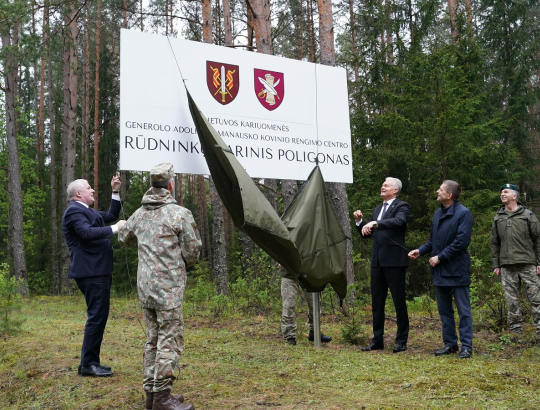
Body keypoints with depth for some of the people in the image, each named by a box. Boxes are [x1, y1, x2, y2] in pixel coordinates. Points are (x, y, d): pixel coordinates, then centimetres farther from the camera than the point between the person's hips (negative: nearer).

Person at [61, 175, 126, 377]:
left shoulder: (88, 211, 20)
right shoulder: (74, 211, -11)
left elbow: (111, 214, 29)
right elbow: (88, 232, -27)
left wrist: (116, 192, 23)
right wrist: (115, 228, -21)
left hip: (98, 272, 11)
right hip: (91, 273, -11)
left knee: (99, 316, 14)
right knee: (97, 316, -10)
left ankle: (92, 361, 20)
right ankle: (88, 364, -4)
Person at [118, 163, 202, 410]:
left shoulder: (139, 214, 10)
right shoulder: (179, 214, -10)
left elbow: (123, 239, 26)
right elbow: (192, 251, -7)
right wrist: (182, 264, 14)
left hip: (144, 286, 7)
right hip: (168, 287, -7)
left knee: (153, 339, 14)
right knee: (170, 341, -2)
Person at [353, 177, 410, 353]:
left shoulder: (402, 206, -3)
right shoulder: (377, 210, 19)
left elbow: (399, 221, -25)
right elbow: (367, 234, 20)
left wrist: (375, 223, -35)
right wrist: (360, 221, 3)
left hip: (394, 261, -7)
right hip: (377, 261, 7)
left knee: (399, 302, 1)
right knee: (376, 302, 10)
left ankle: (401, 340, 11)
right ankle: (377, 340, 19)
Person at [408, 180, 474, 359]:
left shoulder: (463, 213, -12)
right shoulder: (438, 213, 11)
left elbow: (461, 241, -19)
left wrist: (440, 257, -17)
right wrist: (421, 250, 2)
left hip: (457, 270, -8)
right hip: (440, 270, 8)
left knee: (463, 310, 1)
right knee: (444, 309, 14)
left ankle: (466, 346, 8)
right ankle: (450, 343, 24)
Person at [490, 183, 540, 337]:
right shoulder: (498, 218, 12)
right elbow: (494, 243, 14)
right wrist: (496, 265, 8)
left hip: (528, 264, -2)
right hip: (507, 266, 3)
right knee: (512, 301, 5)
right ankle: (516, 330, 12)